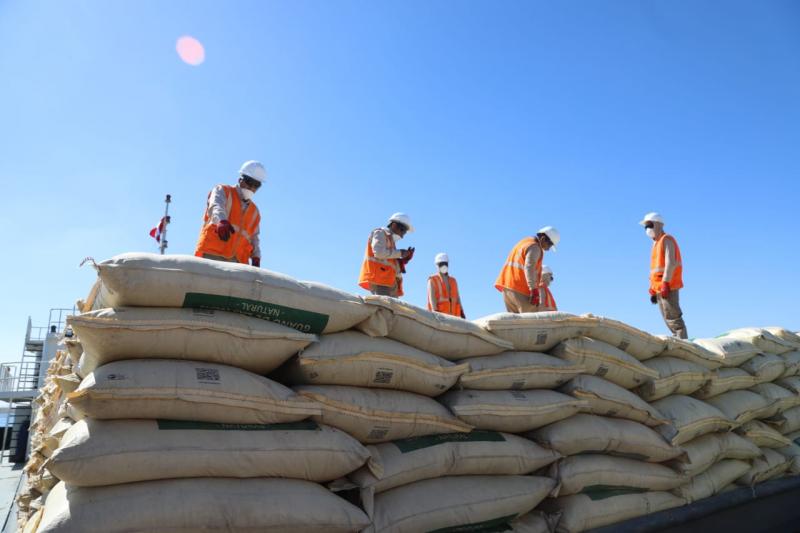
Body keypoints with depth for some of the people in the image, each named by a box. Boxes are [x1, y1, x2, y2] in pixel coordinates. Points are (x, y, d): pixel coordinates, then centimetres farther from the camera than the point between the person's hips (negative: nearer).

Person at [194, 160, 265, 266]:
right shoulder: (223, 191, 10)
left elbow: (253, 238, 21)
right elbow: (216, 206, -13)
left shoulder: (254, 211, 25)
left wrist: (256, 258, 1)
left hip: (236, 260, 4)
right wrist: (222, 221, -37)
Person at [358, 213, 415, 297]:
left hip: (390, 282, 9)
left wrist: (403, 260, 12)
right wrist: (399, 253, -4)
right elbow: (379, 252, -14)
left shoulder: (391, 240, 30)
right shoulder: (380, 233, 6)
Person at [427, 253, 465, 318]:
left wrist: (462, 313, 6)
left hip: (452, 315, 5)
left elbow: (457, 297, 16)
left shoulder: (453, 281, 18)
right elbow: (432, 297, -10)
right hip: (439, 315, -5)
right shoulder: (432, 281, 2)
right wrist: (435, 312, -24)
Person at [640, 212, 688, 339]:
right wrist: (653, 289, 20)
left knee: (673, 317, -11)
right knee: (667, 318, 10)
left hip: (668, 286, -9)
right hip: (659, 288, 9)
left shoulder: (667, 240, -6)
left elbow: (670, 263, -16)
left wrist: (665, 283, -22)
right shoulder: (656, 243, 21)